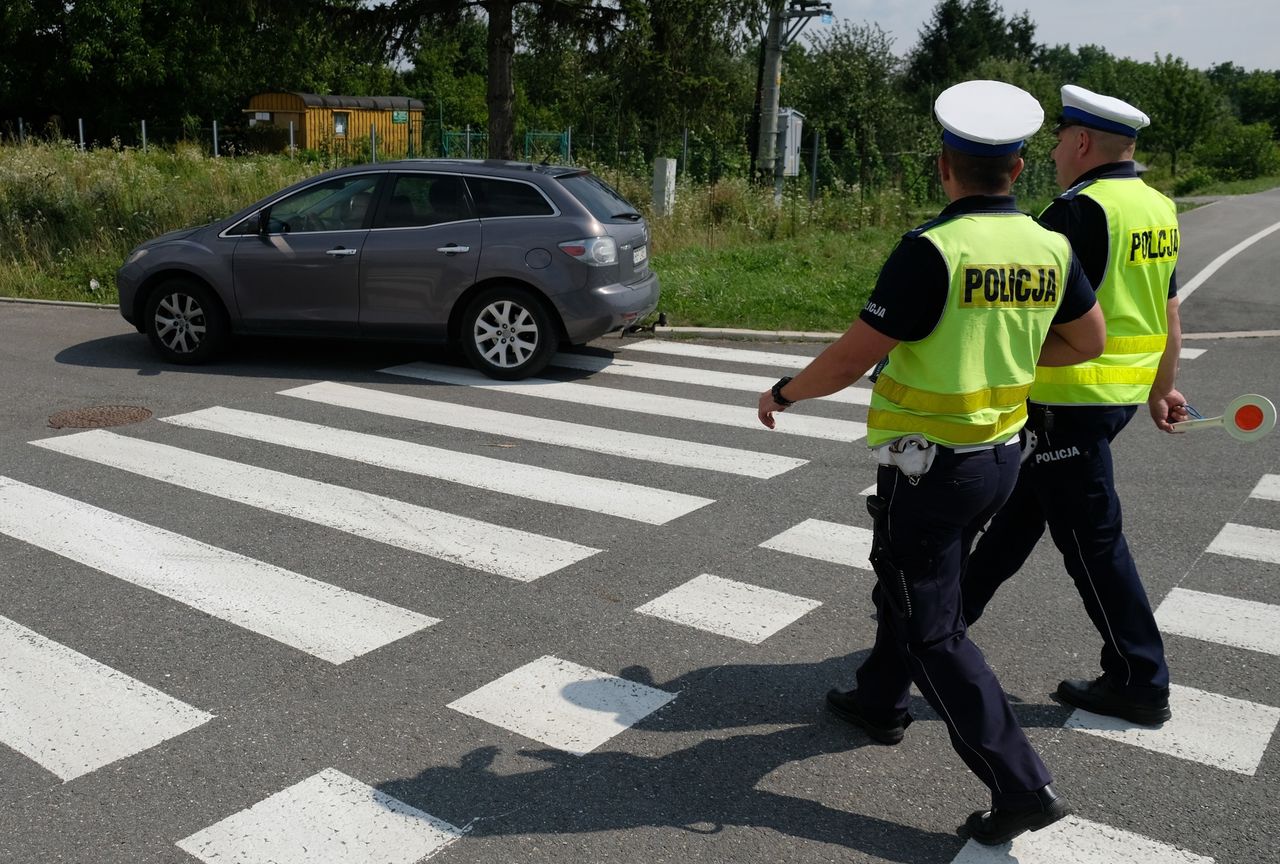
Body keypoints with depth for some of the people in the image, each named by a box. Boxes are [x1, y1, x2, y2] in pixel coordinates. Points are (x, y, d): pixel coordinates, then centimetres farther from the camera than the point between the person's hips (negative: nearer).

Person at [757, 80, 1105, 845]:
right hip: (1002, 456, 8)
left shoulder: (932, 251, -22)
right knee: (907, 581, 26)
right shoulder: (1049, 248, -1)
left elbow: (851, 359, -21)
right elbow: (1089, 340, 12)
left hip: (929, 463, -8)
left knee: (932, 629, 3)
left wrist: (784, 393, -4)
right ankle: (881, 700, 44)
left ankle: (1022, 785, 3)